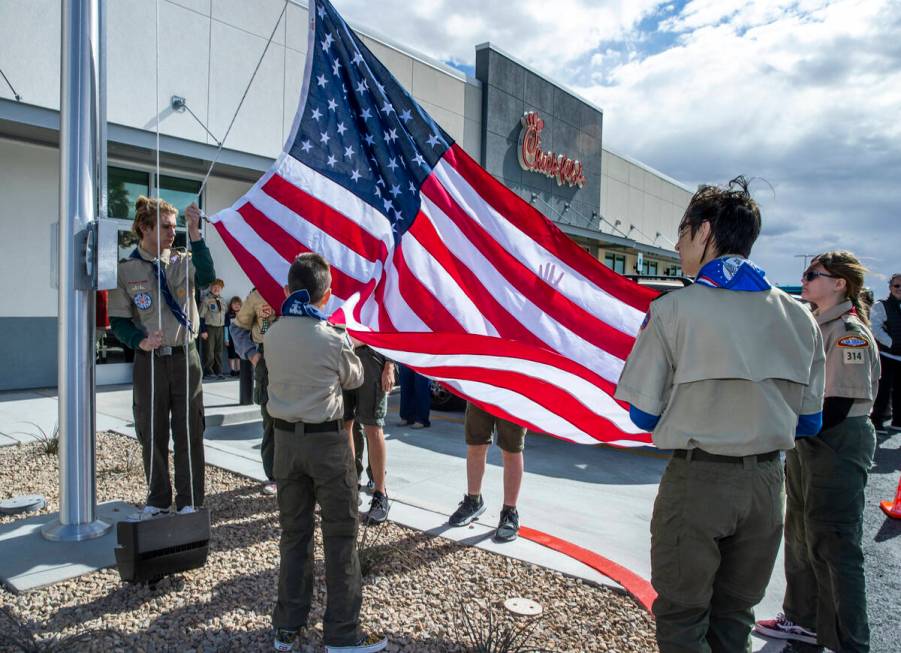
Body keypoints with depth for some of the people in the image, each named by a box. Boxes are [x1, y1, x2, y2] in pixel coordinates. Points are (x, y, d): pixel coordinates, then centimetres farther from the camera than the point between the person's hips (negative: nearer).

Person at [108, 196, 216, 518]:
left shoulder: (183, 260, 1)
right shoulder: (126, 268, -1)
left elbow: (206, 277, -22)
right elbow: (118, 321, 0)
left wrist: (194, 232, -26)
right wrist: (141, 342, -19)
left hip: (185, 357, 0)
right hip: (149, 360, 0)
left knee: (189, 432, 5)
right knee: (151, 433, 11)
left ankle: (189, 502, 19)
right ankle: (158, 500, 28)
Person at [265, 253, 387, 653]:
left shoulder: (272, 335, -2)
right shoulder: (334, 338, -15)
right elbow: (354, 379, 3)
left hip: (286, 439, 5)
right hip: (327, 441, -5)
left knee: (293, 533, 15)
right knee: (340, 535, 5)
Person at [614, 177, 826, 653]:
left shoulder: (673, 309, -12)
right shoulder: (798, 316, 2)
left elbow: (643, 414, -9)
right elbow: (808, 422, 7)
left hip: (696, 481, -5)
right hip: (766, 483, 5)